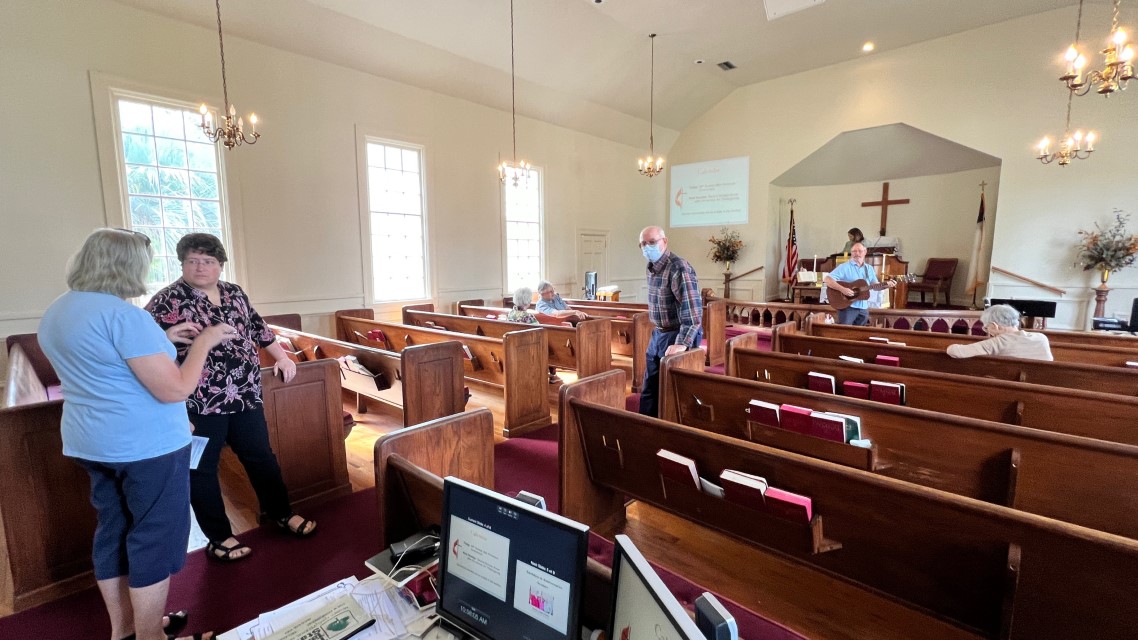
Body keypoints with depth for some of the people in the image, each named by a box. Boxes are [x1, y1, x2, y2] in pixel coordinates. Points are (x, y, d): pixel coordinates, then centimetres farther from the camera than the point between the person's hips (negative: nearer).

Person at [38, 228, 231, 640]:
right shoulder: (123, 314, -22)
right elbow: (174, 389, -25)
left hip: (90, 442, 9)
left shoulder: (55, 313, 8)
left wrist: (161, 340, 17)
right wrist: (203, 342, -13)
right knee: (155, 538, 5)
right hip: (146, 445, -9)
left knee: (113, 533, 19)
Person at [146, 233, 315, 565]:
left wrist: (282, 356, 12)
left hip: (245, 396, 5)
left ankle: (280, 513, 32)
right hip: (198, 404, -5)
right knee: (202, 470, 10)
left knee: (261, 457, 15)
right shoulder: (165, 302, -9)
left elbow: (258, 328, 20)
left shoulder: (235, 294, 7)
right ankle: (219, 538, 26)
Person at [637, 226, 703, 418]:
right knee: (649, 390, 16)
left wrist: (682, 344, -35)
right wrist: (658, 332, 19)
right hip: (658, 334, 9)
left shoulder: (679, 268, -21)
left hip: (678, 336, -9)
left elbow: (692, 308, -29)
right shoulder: (652, 267, 7)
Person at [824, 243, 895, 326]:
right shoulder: (844, 267, -8)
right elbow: (827, 279, -18)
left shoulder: (869, 269, 13)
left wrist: (887, 284, -4)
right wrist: (842, 289, -28)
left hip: (863, 307, 6)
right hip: (847, 306, -6)